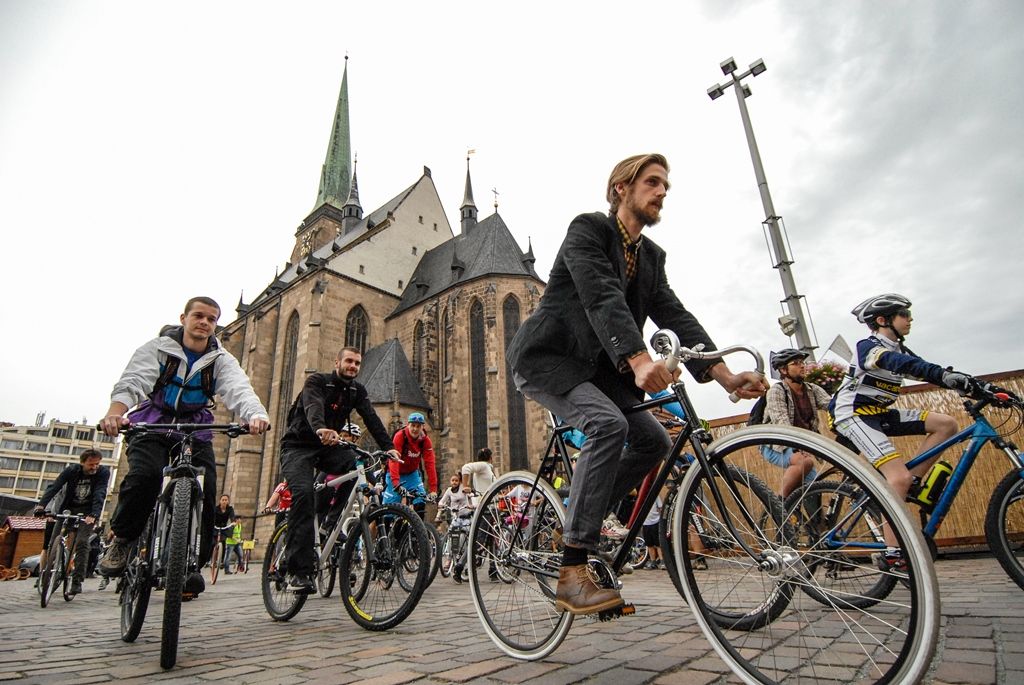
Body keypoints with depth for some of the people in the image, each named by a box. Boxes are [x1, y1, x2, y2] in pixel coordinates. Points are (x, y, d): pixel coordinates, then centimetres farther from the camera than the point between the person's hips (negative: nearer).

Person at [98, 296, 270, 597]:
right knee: (145, 475, -29)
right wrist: (114, 413, -38)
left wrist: (256, 415, -42)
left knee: (206, 490, -15)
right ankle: (122, 539, 0)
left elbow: (239, 390, -20)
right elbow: (131, 382, -16)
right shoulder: (157, 348, -2)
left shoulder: (222, 360, -1)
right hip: (153, 425, -1)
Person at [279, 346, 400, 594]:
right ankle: (298, 571, -23)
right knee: (303, 492, -26)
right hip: (298, 446, -4)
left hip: (327, 446, 5)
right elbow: (313, 406, -35)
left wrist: (388, 447, -29)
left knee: (357, 463, -25)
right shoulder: (317, 381, -13)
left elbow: (371, 418, -13)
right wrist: (321, 428, -58)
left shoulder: (357, 390, 1)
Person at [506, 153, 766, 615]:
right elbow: (602, 299, -29)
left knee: (653, 442, -5)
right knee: (609, 424, -30)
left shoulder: (652, 256, 11)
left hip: (591, 366, 8)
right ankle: (572, 573, -23)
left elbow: (674, 316, -2)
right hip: (545, 357, -7)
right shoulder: (587, 229, -12)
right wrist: (639, 361, -45)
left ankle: (579, 519, 13)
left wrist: (725, 375, -16)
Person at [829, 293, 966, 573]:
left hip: (879, 413, 9)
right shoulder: (868, 346, -14)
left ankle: (910, 486, 2)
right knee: (899, 476, -21)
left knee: (946, 424, -2)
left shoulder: (900, 350, 13)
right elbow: (894, 362, -35)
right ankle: (892, 555, -15)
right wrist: (944, 374, -48)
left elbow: (923, 369, 5)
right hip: (852, 415, -9)